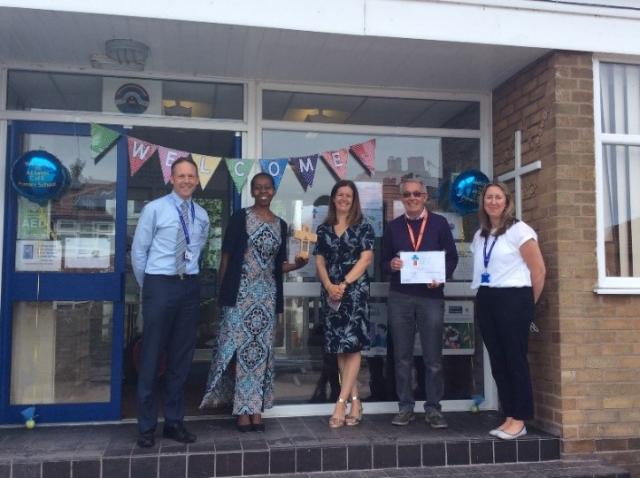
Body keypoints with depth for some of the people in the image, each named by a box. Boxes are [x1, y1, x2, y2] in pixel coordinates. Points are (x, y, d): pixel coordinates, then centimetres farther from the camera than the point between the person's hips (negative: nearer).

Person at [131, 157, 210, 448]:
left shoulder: (202, 216, 9)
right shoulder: (154, 209, -3)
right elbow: (138, 251, 0)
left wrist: (189, 278, 14)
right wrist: (147, 287, 5)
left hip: (190, 287, 4)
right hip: (159, 285, -4)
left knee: (182, 357, 9)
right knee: (151, 356, 0)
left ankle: (174, 422, 20)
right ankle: (146, 426, 11)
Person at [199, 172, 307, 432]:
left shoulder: (280, 225, 12)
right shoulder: (240, 218, -1)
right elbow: (226, 256, -3)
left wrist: (297, 264, -3)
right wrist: (223, 291, -8)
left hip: (267, 294, 4)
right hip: (241, 292, -4)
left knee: (262, 348, 6)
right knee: (240, 346, -4)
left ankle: (256, 408, 13)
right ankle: (242, 409, 4)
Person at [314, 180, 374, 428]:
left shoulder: (363, 227, 3)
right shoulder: (323, 229, 13)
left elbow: (366, 259, -5)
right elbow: (320, 261, 8)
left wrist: (344, 284, -13)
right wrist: (329, 286, -9)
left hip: (355, 290, -4)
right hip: (331, 292, 4)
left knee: (352, 345, -10)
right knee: (340, 348, 5)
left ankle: (341, 403, -9)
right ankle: (355, 401, 13)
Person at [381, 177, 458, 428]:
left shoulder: (439, 223, 6)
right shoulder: (393, 227, 10)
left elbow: (452, 258, 6)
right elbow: (384, 261, 11)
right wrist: (391, 265, -11)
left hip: (431, 296, -1)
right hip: (399, 297, 1)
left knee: (433, 357, 2)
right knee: (402, 356, 6)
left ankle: (433, 408, 14)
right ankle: (405, 407, 16)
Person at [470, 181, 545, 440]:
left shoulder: (519, 230, -5)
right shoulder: (479, 235, 14)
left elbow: (538, 270, -5)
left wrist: (528, 303, 3)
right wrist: (484, 297, 11)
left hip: (513, 299, -6)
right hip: (486, 301, 6)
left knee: (515, 359, -4)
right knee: (497, 361, 7)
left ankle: (520, 420, 5)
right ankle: (509, 417, 16)